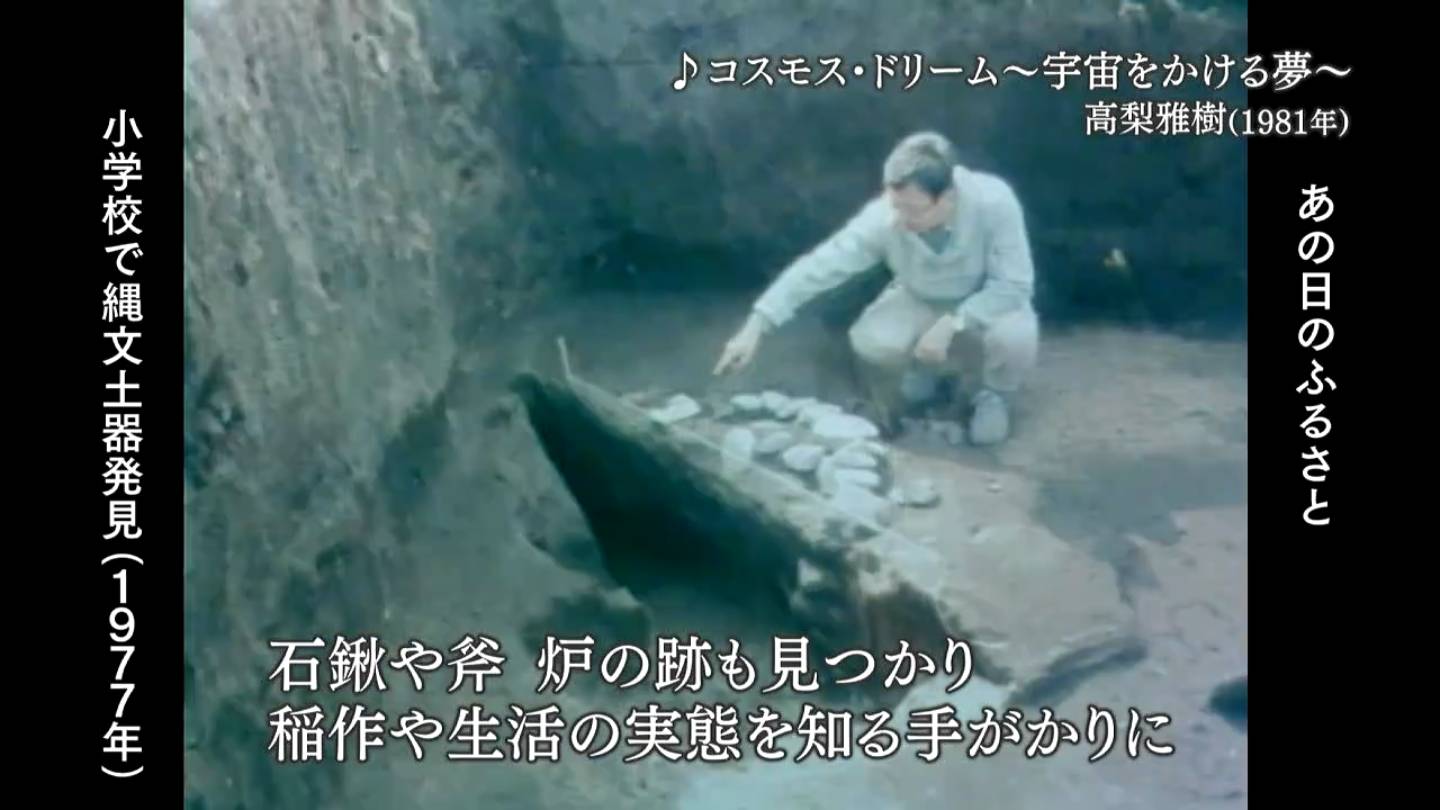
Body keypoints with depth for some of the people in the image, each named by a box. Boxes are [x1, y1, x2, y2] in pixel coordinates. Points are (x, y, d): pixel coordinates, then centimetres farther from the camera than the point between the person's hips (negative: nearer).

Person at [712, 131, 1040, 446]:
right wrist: (755, 327, -35)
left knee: (1014, 335, -34)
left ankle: (992, 396, 3)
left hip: (986, 306, -1)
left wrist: (951, 323, -36)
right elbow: (820, 266, -29)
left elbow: (1014, 286, -26)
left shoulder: (994, 202, -34)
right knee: (871, 341, -29)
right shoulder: (884, 216, -29)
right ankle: (928, 373, 9)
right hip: (921, 303, 1)